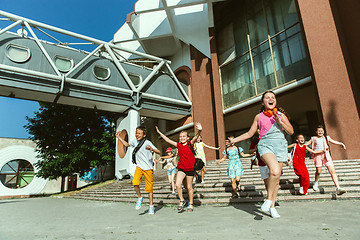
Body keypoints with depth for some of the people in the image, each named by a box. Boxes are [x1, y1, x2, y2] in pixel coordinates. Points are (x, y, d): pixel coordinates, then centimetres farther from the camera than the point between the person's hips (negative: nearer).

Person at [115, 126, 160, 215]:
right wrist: (119, 137, 21)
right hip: (139, 167, 4)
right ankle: (140, 198, 9)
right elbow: (126, 144, 23)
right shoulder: (134, 141, 3)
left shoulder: (147, 143, -15)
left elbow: (158, 152, -22)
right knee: (135, 183, -19)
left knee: (149, 188, 2)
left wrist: (151, 149, -42)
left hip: (148, 168, -4)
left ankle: (151, 206, 21)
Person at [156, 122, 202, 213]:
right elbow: (168, 140, 9)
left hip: (190, 168, -2)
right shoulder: (178, 145, 4)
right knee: (177, 185, -14)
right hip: (181, 168, 3)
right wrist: (160, 133, 11)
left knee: (189, 187, 7)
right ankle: (182, 201, 8)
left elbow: (195, 137, -25)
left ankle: (191, 204, 25)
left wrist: (199, 131, -46)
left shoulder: (190, 144, -6)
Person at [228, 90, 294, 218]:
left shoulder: (281, 114, 13)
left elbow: (291, 131, 8)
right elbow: (249, 133, 16)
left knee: (277, 177, 2)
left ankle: (272, 206, 17)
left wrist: (280, 122, -6)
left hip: (280, 145, 2)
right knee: (275, 171, -28)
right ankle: (268, 199, -8)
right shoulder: (259, 117, 11)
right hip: (265, 145, -2)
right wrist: (235, 140, 10)